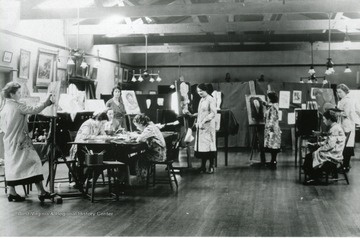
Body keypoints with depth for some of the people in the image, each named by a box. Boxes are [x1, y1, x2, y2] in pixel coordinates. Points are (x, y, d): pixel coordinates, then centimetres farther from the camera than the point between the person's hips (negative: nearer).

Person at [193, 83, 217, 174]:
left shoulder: (210, 99, -8)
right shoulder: (201, 100, 16)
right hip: (200, 126, 7)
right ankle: (203, 166, 11)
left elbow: (213, 113, -15)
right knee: (201, 146, 6)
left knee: (209, 146, -4)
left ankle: (211, 166, 4)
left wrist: (204, 121, -20)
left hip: (208, 126, -7)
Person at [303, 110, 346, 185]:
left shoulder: (335, 129, -20)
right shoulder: (336, 127, 13)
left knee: (309, 157, -6)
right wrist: (315, 144, 15)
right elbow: (328, 142, 20)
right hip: (333, 154, 10)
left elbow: (330, 146, -25)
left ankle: (313, 178, 7)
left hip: (333, 156, -10)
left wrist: (319, 149, -11)